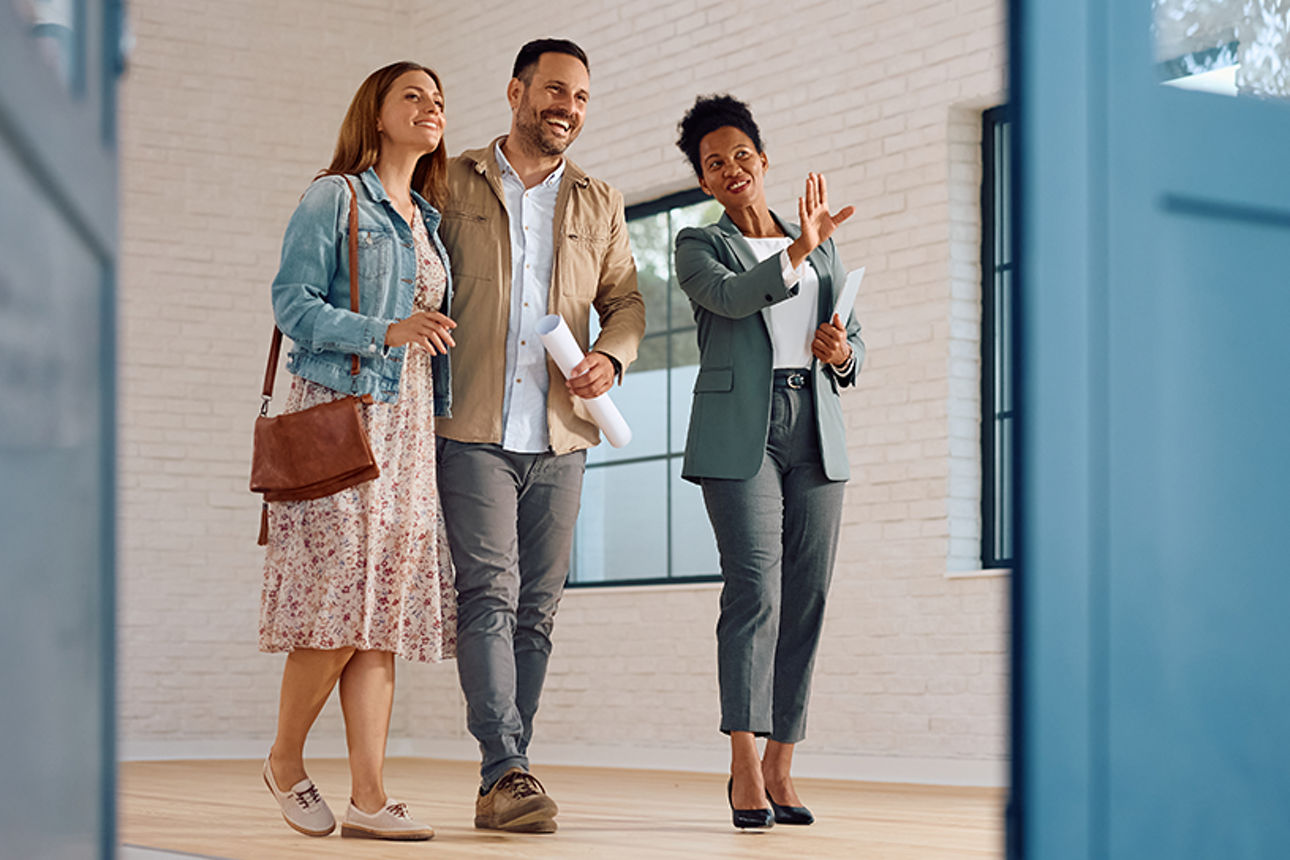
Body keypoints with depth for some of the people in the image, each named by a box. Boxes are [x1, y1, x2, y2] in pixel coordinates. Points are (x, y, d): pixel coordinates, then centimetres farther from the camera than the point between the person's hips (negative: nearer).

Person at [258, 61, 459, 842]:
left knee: (387, 609, 0)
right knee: (343, 594, -12)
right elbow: (292, 300, -7)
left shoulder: (429, 221, 21)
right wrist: (384, 333, -17)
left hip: (410, 422, 7)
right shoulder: (334, 199, 1)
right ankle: (286, 759, 9)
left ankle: (368, 798, -1)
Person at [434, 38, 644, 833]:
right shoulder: (453, 186, 7)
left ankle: (502, 783, 9)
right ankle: (508, 775, -17)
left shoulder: (599, 204, 16)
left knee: (537, 610, 3)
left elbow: (626, 301, 17)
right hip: (473, 431, -3)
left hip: (559, 438, 4)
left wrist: (610, 358, -4)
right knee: (490, 595, -13)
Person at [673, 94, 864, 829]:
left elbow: (856, 341, 21)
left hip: (816, 434, 4)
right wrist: (797, 251, -25)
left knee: (807, 599, -2)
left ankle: (780, 767, 3)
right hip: (740, 432, -4)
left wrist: (842, 355, -2)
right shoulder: (699, 246, 9)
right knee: (755, 590, -15)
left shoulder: (822, 247, 21)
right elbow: (731, 296, -13)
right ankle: (745, 766, -15)